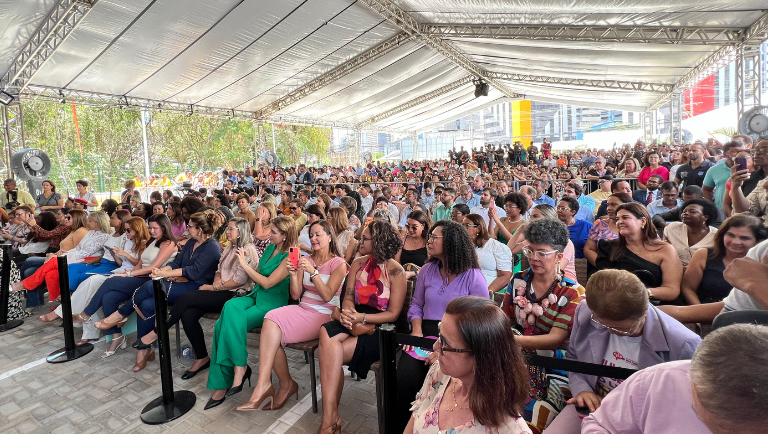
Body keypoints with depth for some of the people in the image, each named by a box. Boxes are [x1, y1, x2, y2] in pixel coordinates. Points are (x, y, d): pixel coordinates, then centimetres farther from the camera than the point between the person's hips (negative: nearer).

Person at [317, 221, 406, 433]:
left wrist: (362, 318, -22)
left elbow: (393, 313, -11)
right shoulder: (358, 264, 6)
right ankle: (330, 416, -19)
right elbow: (348, 298, 5)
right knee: (326, 333, -28)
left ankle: (330, 417, -4)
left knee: (329, 353, -24)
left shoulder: (396, 271, -10)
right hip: (356, 322, 5)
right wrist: (349, 314, -18)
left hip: (380, 328, -5)